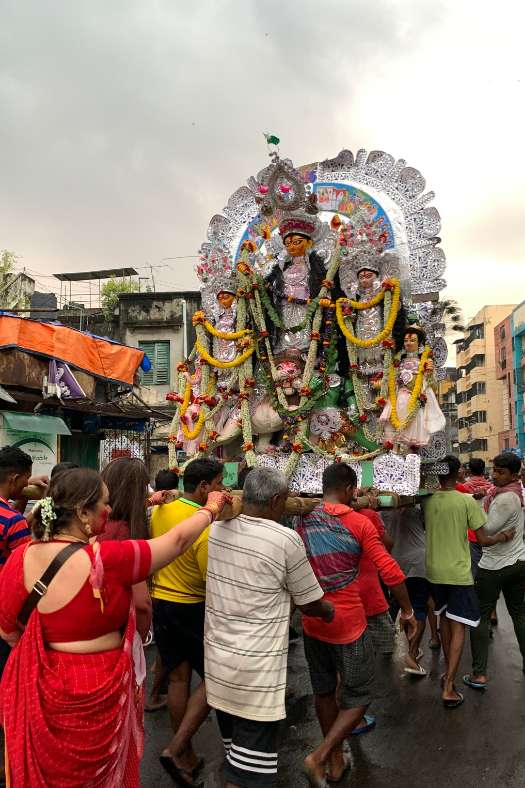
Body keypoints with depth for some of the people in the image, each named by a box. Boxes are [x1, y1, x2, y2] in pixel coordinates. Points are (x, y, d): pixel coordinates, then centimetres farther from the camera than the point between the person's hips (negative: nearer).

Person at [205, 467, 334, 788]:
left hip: (216, 657, 6)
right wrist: (331, 611, 16)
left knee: (235, 745, 24)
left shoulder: (217, 530, -2)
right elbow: (310, 604, -5)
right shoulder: (286, 540, -17)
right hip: (256, 668, -6)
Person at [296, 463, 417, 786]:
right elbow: (391, 572, -14)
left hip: (312, 622, 5)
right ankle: (320, 757, 1)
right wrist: (408, 611, -1)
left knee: (325, 692, 20)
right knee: (358, 698, 11)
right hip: (348, 623, -5)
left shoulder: (302, 522, 1)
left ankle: (337, 760, 34)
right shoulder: (359, 522, -12)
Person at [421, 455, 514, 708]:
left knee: (444, 620, 22)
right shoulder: (467, 501, -13)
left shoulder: (426, 501, -4)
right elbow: (483, 539, -9)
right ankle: (448, 688, 0)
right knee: (458, 629, 3)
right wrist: (502, 537, 9)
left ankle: (448, 673, 35)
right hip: (458, 573, -4)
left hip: (434, 571, 4)